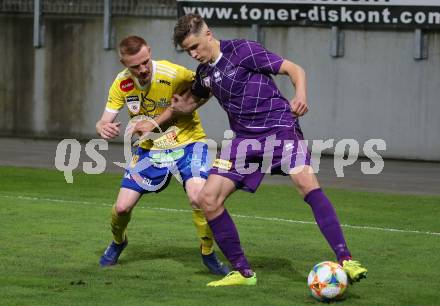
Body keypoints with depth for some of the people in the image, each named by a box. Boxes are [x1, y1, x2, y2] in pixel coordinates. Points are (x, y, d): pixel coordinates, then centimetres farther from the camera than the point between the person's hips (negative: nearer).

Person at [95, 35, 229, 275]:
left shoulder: (174, 75, -25)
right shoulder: (122, 84, -11)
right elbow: (104, 122, -6)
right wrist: (104, 129, -35)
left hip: (186, 141, -3)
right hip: (149, 148, 3)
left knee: (198, 197, -27)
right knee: (122, 207, -3)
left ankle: (208, 254, -3)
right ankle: (118, 242, 33)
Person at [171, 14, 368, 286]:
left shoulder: (241, 50, -8)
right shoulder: (204, 73, 12)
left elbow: (293, 69, -8)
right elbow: (195, 99, 36)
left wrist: (301, 95, -27)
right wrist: (180, 107, 14)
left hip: (279, 128, -7)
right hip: (246, 139, 7)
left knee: (306, 181, -30)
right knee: (208, 198, -6)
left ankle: (346, 261, -29)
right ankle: (243, 272, 5)